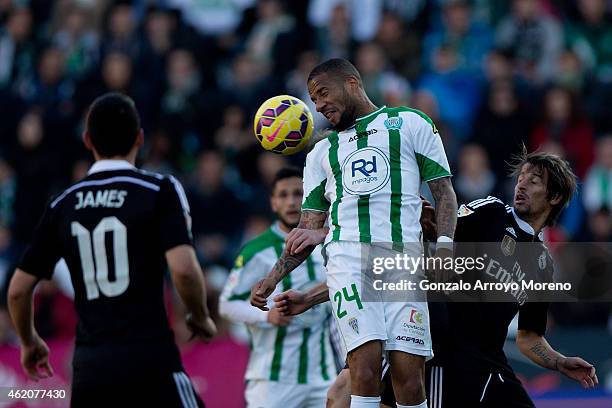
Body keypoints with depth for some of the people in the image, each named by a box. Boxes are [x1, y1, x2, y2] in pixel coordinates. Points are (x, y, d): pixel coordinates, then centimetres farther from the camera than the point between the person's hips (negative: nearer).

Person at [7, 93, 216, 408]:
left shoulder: (62, 205, 11)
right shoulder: (160, 190, -2)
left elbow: (19, 289, 14)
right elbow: (183, 269, -15)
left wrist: (29, 341, 31)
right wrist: (201, 319, 4)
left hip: (88, 366, 4)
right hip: (151, 358, -4)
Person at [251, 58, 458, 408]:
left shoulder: (409, 122, 15)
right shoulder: (322, 153, 25)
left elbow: (443, 191, 10)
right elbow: (308, 229, 23)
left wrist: (444, 245, -6)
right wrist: (272, 279, 12)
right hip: (348, 257, 2)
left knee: (409, 373, -9)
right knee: (365, 365, -17)